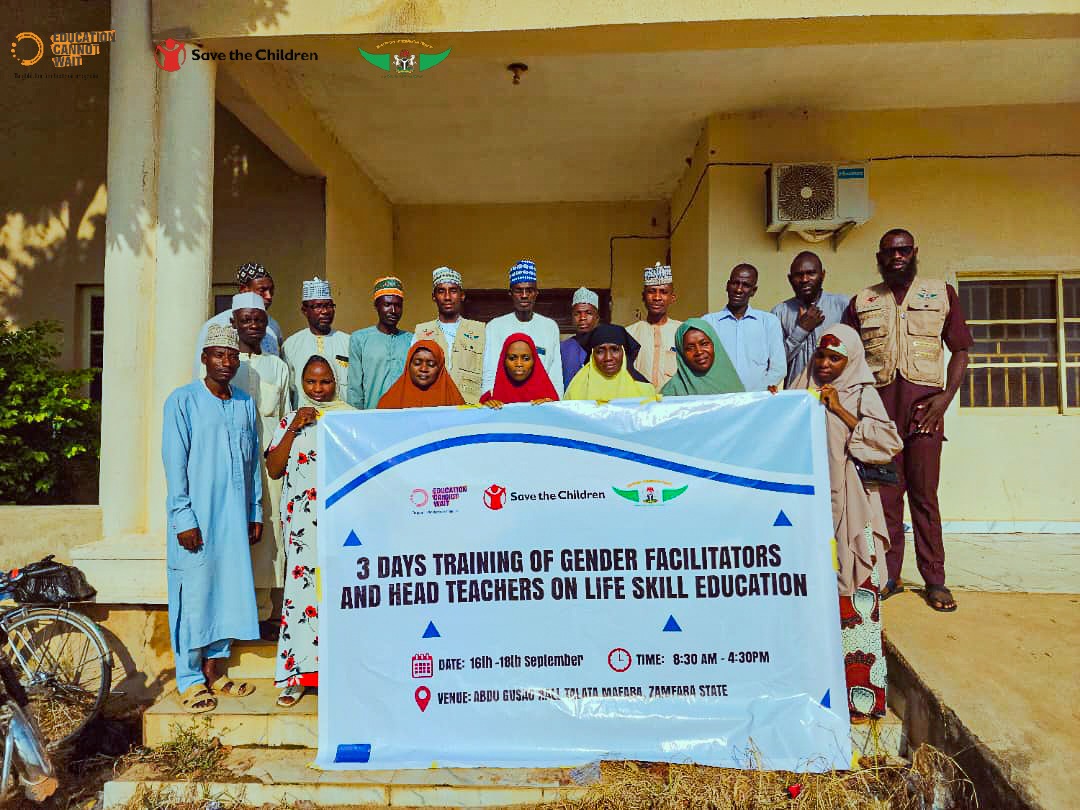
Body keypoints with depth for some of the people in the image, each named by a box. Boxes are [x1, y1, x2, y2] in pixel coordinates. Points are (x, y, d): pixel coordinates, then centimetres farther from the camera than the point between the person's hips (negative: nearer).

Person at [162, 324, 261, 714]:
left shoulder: (245, 404, 12)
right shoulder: (183, 400, -3)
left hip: (234, 519, 5)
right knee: (193, 594, 1)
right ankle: (190, 680, 13)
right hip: (196, 518, -5)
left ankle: (213, 669, 23)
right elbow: (174, 463, -7)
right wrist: (183, 517, -12)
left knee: (229, 591, 9)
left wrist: (255, 513, 12)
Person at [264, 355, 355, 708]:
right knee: (301, 585, -4)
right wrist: (294, 428, -4)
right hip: (302, 517, 1)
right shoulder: (289, 421, 13)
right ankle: (297, 674, 7)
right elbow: (274, 470, 3)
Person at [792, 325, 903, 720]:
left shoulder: (861, 394, 4)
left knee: (852, 589, -7)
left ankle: (859, 692, 1)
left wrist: (839, 409, -10)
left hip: (847, 505, -3)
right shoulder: (802, 389, 15)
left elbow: (888, 442, -8)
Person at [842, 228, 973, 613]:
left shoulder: (942, 293, 11)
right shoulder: (861, 301, 13)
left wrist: (946, 396, -6)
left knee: (924, 494, 0)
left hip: (924, 404, -1)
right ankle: (889, 576, 9)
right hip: (879, 404, 1)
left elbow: (960, 351, 9)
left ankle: (934, 580, 8)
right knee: (884, 493, 2)